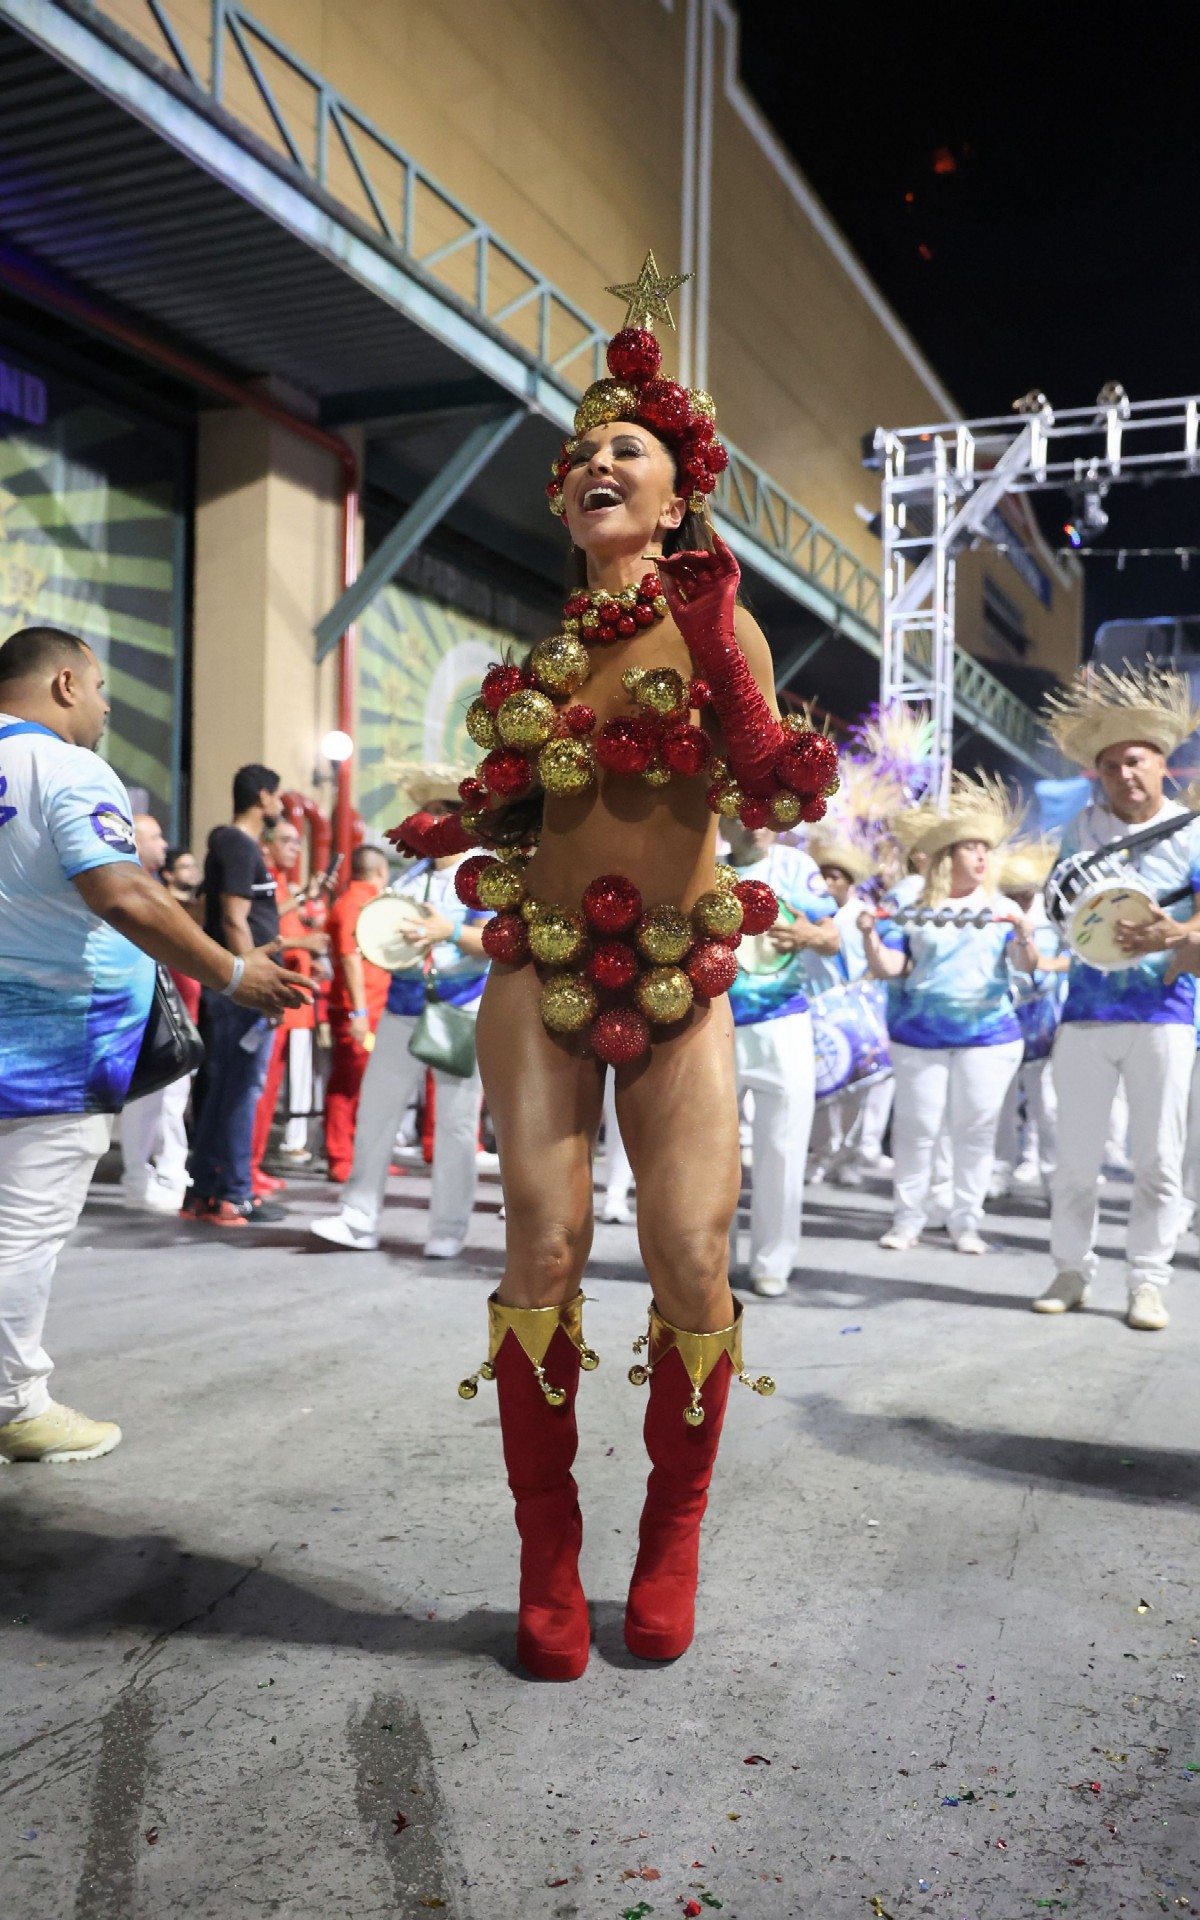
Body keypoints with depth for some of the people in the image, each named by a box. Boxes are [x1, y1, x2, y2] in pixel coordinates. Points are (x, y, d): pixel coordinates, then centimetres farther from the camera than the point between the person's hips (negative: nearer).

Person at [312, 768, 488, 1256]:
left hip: (460, 1013, -6)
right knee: (375, 1110, 2)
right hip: (403, 1009, 6)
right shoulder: (410, 877, 16)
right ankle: (359, 1220, 8)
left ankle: (447, 1231, 6)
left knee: (455, 1121, -2)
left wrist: (451, 931, -29)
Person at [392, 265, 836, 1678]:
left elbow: (779, 798, -9)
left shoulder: (715, 619, 4)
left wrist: (714, 636, -17)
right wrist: (453, 825, 2)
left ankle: (672, 1538, 15)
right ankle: (548, 1556, 10)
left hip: (678, 984, -2)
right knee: (544, 1244, -6)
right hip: (541, 970, 2)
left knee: (690, 1257, -8)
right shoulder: (540, 646, 12)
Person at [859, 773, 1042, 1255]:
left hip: (988, 1033, 1)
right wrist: (870, 935, -20)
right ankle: (907, 1218, 14)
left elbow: (1026, 965, -5)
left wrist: (1024, 938, -25)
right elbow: (886, 968, -2)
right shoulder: (912, 908, 2)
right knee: (916, 1127, 4)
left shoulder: (1002, 908, 5)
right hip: (919, 1034, -1)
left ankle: (965, 1221, 15)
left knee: (976, 1127, 4)